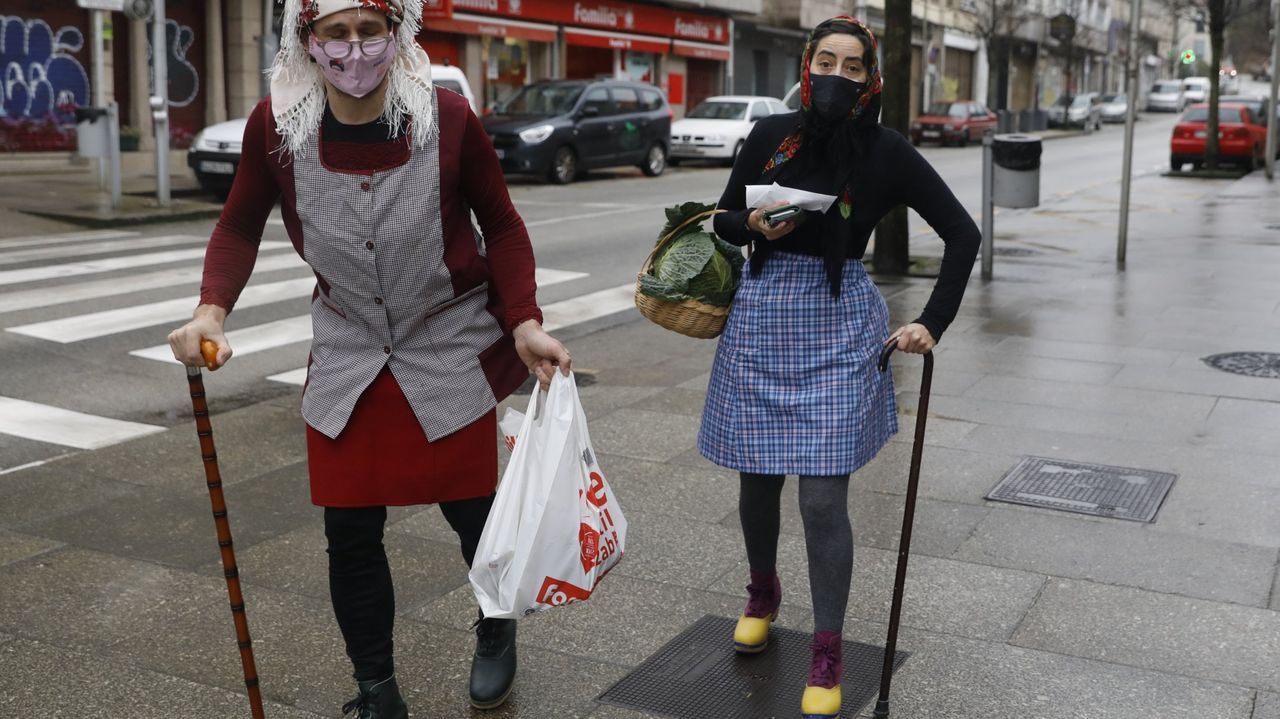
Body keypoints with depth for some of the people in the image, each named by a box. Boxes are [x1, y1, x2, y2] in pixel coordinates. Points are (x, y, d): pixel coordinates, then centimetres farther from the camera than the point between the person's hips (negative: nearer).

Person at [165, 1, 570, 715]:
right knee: (351, 535, 5)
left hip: (450, 352, -2)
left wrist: (525, 322, -17)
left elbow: (502, 225, -6)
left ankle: (497, 630, 44)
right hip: (349, 355, 2)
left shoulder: (448, 118, -19)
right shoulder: (276, 125, -14)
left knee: (472, 510, 10)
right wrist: (212, 310, -16)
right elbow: (241, 226, 1)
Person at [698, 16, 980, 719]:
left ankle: (827, 656, 10)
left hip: (840, 329, -2)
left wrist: (932, 323, -6)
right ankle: (763, 593, 41)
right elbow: (724, 219, 9)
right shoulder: (770, 135, -1)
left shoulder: (887, 152, -6)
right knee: (757, 479, 12)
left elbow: (962, 233, -1)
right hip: (761, 318, 2)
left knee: (823, 498, -6)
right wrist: (755, 224, -13)